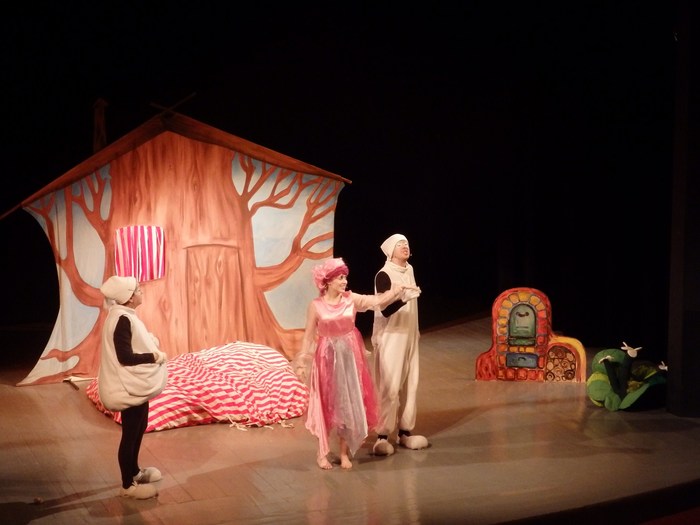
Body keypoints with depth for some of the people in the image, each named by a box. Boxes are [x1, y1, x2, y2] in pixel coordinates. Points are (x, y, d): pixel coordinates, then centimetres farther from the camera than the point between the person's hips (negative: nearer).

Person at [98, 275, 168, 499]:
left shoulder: (126, 315, 6)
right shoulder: (122, 320, -24)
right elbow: (125, 357, -26)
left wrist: (152, 347, -1)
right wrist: (155, 356, -18)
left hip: (137, 384, 10)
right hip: (129, 387, -10)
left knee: (139, 428, 22)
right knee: (130, 433, 2)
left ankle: (134, 471, 39)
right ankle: (128, 485, 14)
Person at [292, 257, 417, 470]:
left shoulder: (351, 299, -3)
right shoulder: (316, 305, -8)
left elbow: (378, 301, -12)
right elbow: (309, 335, -4)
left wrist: (397, 290, -24)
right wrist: (302, 362, -5)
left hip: (350, 358, 2)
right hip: (327, 358, -2)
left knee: (349, 403, 7)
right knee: (326, 405, 6)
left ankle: (344, 452, 21)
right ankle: (322, 453, 20)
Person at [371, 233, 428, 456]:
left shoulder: (409, 270, 8)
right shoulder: (383, 275, -15)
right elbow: (385, 309, -21)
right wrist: (406, 296, -33)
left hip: (409, 335, 7)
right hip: (390, 337, -7)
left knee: (410, 384, 8)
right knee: (390, 387, -10)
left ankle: (405, 432, 17)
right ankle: (382, 436, -5)